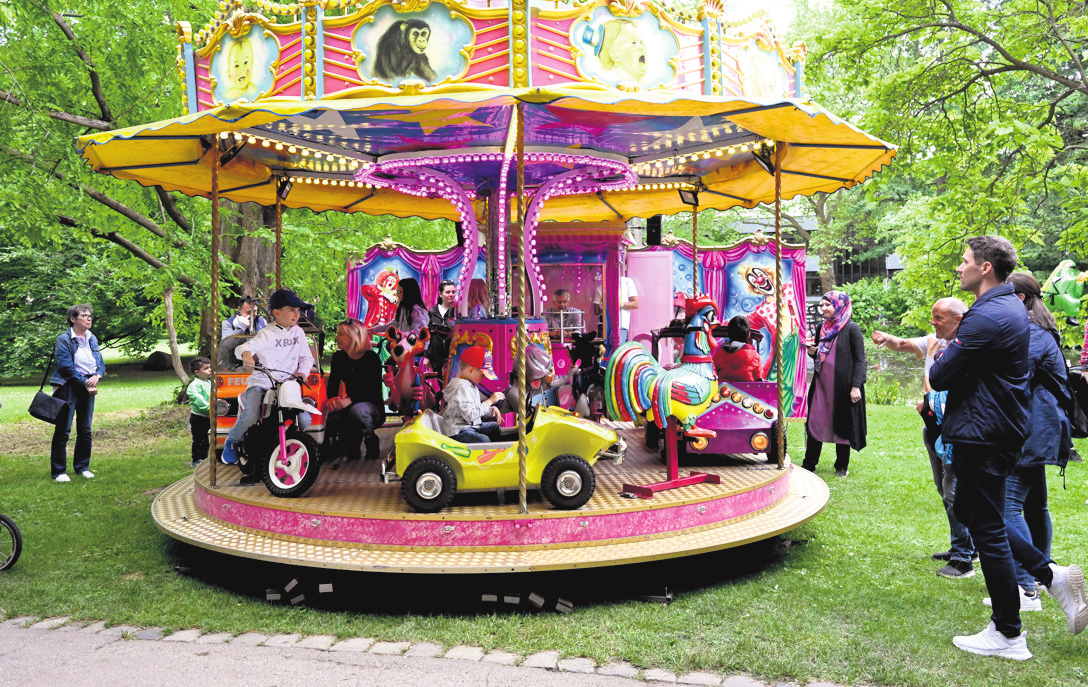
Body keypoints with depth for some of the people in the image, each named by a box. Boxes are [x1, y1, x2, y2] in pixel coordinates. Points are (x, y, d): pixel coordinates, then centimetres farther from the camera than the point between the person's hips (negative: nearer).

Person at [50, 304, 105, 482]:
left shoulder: (92, 338, 12)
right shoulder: (64, 339, -7)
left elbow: (100, 362, 12)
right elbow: (66, 366, -14)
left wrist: (97, 376, -8)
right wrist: (85, 383, -16)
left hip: (88, 387, 6)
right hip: (68, 387, -6)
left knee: (85, 429, 10)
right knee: (63, 430, -3)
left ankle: (82, 466, 22)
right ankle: (59, 472, 3)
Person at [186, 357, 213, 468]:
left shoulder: (209, 382, 11)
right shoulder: (195, 385, -17)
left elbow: (212, 396, 21)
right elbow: (199, 400, -28)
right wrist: (209, 408, -33)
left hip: (207, 417, 8)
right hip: (198, 417, -8)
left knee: (205, 440, 17)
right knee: (198, 440, 0)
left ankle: (204, 459, 28)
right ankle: (196, 460, 10)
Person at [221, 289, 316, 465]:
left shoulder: (298, 332, 8)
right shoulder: (266, 335, -8)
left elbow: (306, 356, 13)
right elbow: (242, 348, -17)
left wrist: (303, 372, -6)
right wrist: (245, 353, -41)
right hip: (262, 382, -4)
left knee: (304, 421, -12)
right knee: (250, 418, -26)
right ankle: (232, 442, 8)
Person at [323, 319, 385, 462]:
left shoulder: (372, 358, -12)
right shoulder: (339, 357, 4)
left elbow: (375, 391, -18)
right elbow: (333, 384, 4)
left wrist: (350, 400, -33)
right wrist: (331, 399, -21)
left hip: (373, 407, -4)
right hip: (349, 407, 4)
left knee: (357, 410, -40)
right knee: (330, 420, -30)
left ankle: (371, 440, -8)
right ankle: (352, 441, 3)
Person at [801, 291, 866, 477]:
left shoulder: (851, 329, -7)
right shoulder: (823, 328, 11)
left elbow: (860, 360, -9)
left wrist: (855, 386, -15)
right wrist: (812, 352, -1)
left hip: (842, 385, -6)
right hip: (822, 384, 6)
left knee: (843, 424, 6)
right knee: (815, 422, 5)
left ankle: (842, 467, 19)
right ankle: (809, 464, 13)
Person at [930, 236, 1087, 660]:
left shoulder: (987, 318, -22)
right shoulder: (1010, 308, 13)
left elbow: (940, 377, -21)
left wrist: (939, 359, 1)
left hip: (983, 435, -10)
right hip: (1002, 429, 11)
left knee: (987, 528, 0)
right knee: (969, 512, 21)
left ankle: (1008, 636, 11)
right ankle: (1052, 575, 17)